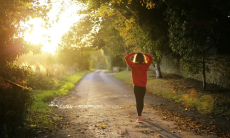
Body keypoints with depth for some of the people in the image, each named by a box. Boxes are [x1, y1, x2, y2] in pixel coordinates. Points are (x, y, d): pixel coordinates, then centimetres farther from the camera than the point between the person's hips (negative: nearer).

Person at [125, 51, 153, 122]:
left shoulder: (133, 66, -11)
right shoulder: (145, 66, -7)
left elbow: (126, 57, -1)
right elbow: (150, 58, 10)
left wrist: (134, 53, 0)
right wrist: (144, 54, 7)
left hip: (136, 86, -2)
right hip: (143, 86, 2)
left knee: (138, 101, 2)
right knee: (141, 100, 15)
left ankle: (139, 117, 1)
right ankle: (140, 114, 29)